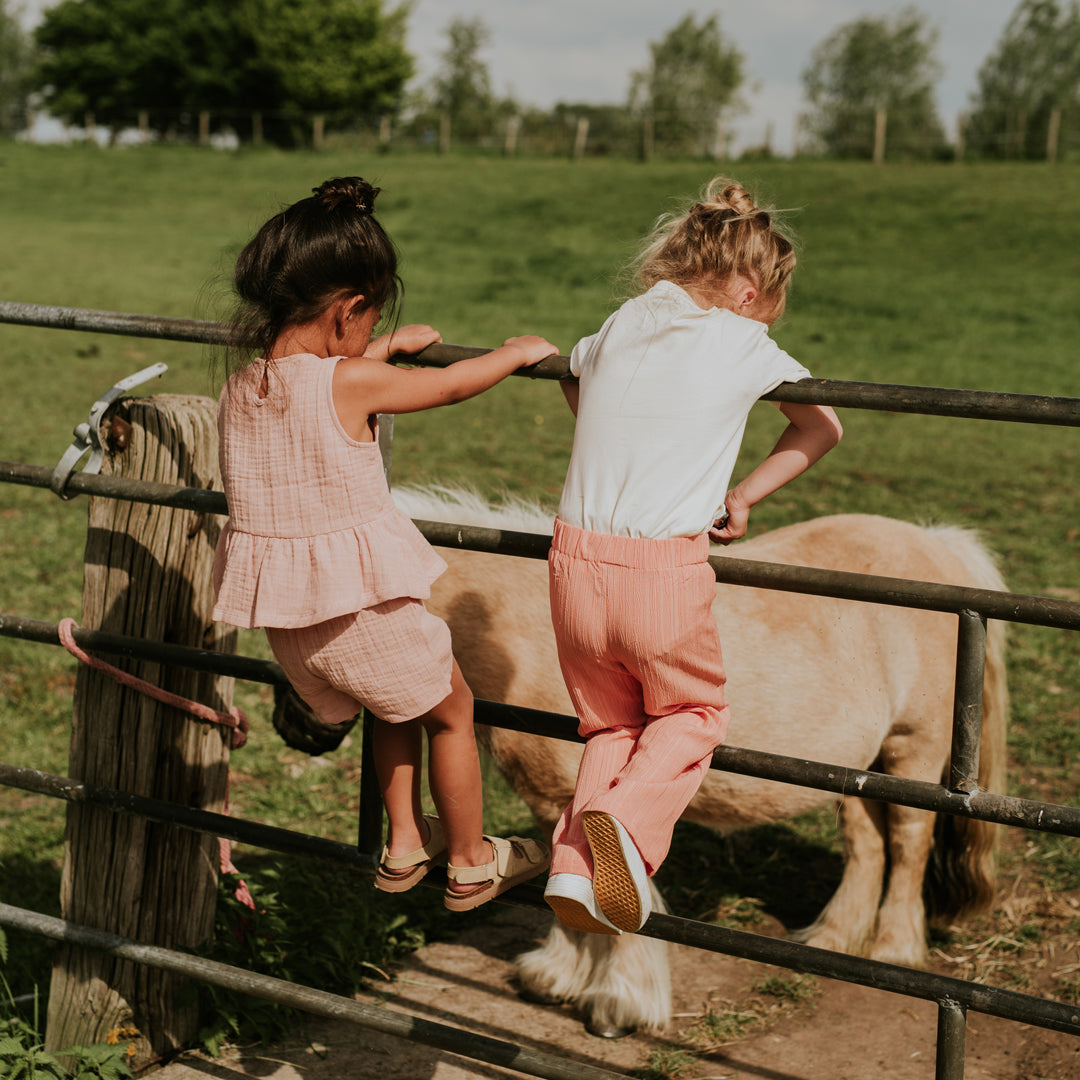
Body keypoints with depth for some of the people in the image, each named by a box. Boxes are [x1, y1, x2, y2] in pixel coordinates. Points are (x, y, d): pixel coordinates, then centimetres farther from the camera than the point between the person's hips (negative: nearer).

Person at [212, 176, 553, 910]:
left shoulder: (243, 381, -1)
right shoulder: (355, 383, -20)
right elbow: (450, 385, -5)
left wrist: (389, 348, 29)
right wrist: (519, 352, 12)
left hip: (281, 614, 7)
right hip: (358, 602, -7)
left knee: (399, 704, 30)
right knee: (450, 708, 17)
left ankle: (405, 847, 39)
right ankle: (472, 863, 30)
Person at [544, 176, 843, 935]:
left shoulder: (617, 330, 11)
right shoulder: (744, 344, 0)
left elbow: (571, 381, 34)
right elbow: (823, 428, 12)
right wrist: (742, 497, 17)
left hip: (576, 562, 4)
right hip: (664, 570, -4)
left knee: (611, 723, 23)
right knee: (691, 714, 20)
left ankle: (576, 862, 3)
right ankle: (628, 819, -8)